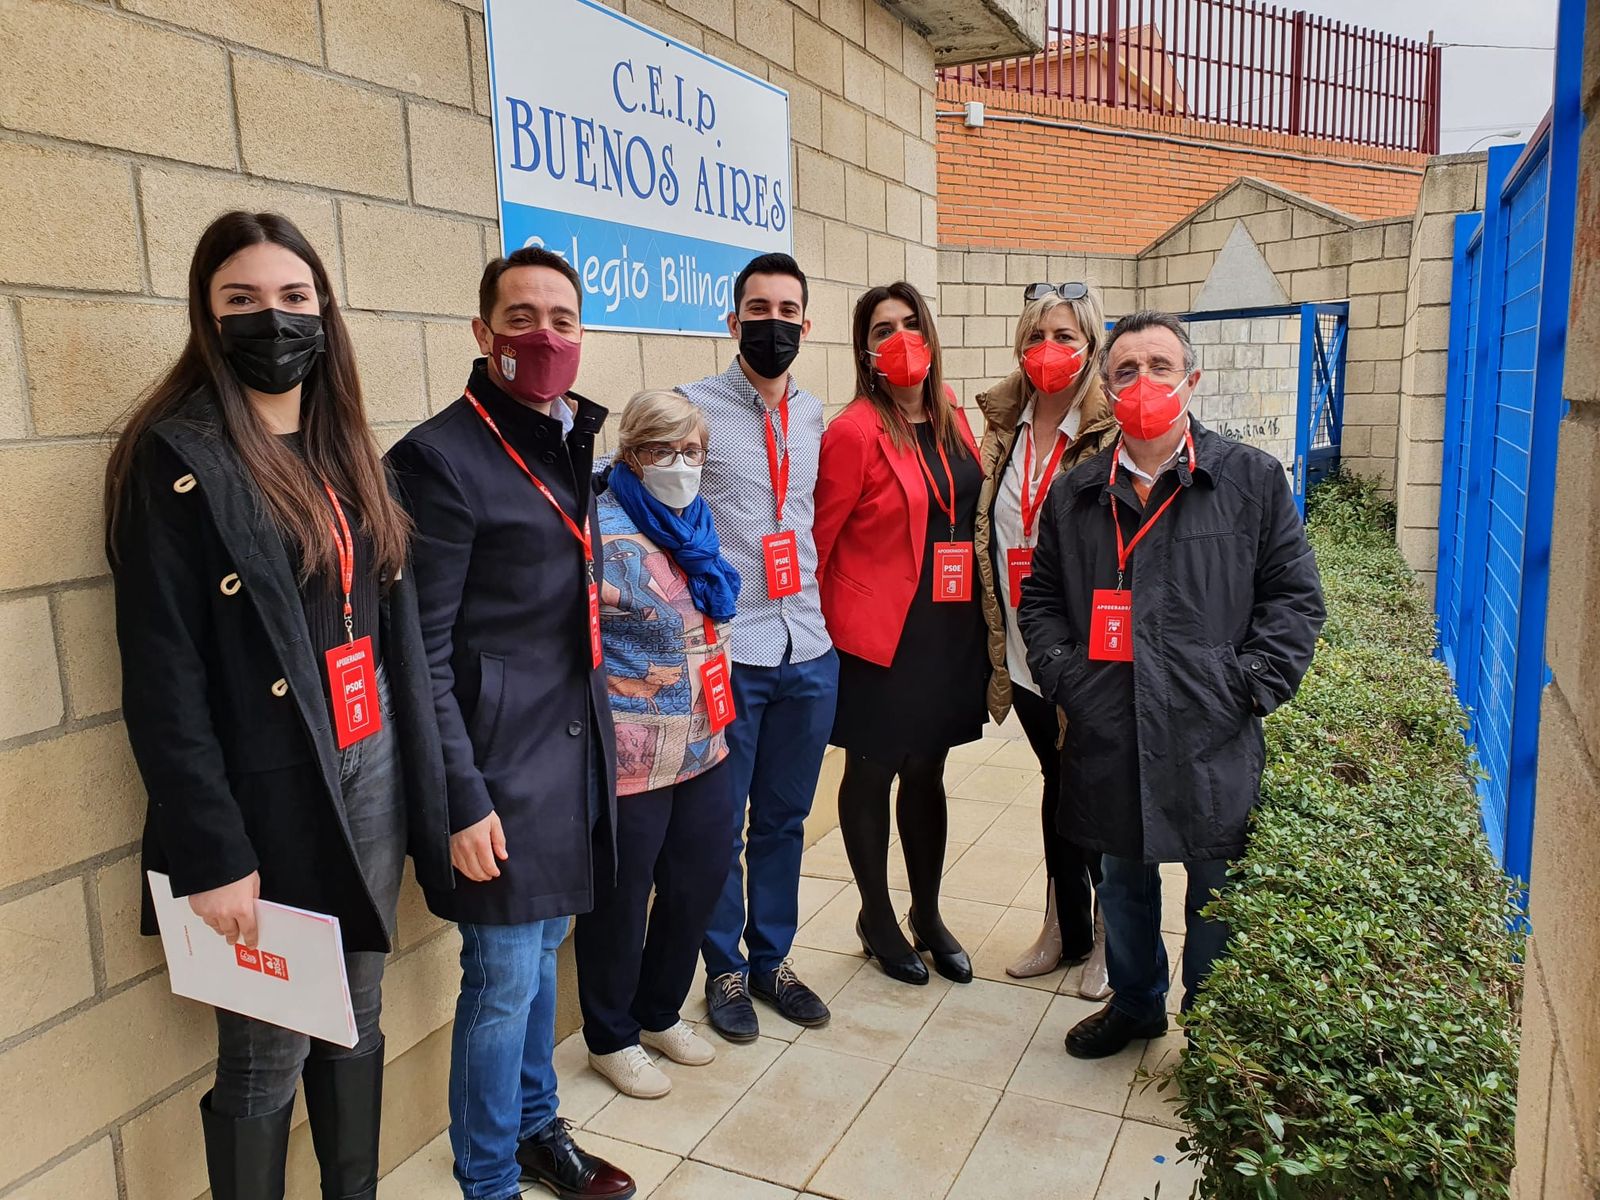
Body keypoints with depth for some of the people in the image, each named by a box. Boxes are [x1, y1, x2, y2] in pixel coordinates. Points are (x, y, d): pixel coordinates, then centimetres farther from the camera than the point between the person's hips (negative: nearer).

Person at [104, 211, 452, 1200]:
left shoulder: (348, 451, 9)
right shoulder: (176, 460, -10)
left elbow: (395, 625, 9)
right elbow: (163, 680, -13)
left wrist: (421, 784, 5)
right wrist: (211, 854, -16)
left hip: (372, 773, 6)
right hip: (270, 795, -6)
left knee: (358, 1021, 19)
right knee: (268, 1053, 9)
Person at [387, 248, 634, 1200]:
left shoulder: (571, 442, 10)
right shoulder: (442, 457, -14)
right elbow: (423, 652, -15)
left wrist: (600, 734, 16)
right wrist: (463, 800, -16)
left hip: (575, 750, 7)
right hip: (503, 762, -7)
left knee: (540, 954, 21)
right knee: (504, 979, 5)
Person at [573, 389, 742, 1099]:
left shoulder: (695, 525, 9)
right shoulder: (601, 530, -16)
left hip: (703, 747, 8)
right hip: (631, 759, -8)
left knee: (700, 880, 18)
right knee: (620, 900, 9)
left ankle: (659, 1012, 42)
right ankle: (611, 1038, 32)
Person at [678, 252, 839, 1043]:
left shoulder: (814, 415, 11)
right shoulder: (694, 406, -5)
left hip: (808, 651, 5)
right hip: (725, 653, -4)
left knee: (784, 820, 16)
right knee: (722, 827, 8)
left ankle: (772, 957, 32)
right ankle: (725, 969, 27)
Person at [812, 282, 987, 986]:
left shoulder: (953, 421, 7)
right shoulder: (855, 431, -14)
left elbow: (972, 516, 13)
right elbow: (818, 538, -9)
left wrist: (978, 613, 9)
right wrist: (817, 629, -4)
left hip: (949, 630, 6)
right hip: (881, 635, -6)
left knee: (926, 774, 17)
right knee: (872, 774, 11)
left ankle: (928, 916, 34)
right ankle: (876, 919, 30)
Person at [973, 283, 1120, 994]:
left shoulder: (1113, 434, -13)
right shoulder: (1004, 428, 5)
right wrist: (997, 640, 7)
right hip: (1025, 652, 5)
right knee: (1057, 785, 20)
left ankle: (1108, 937, 33)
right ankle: (1065, 928, 38)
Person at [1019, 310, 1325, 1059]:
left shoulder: (1253, 479, 0)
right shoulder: (1075, 496, 8)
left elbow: (1294, 597, 1)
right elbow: (1040, 598, 13)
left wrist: (1251, 686, -9)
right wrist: (1063, 676, 0)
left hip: (1212, 738, -2)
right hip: (1108, 736, 3)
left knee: (1214, 890, 11)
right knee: (1123, 878, 19)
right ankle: (1134, 1002, 42)